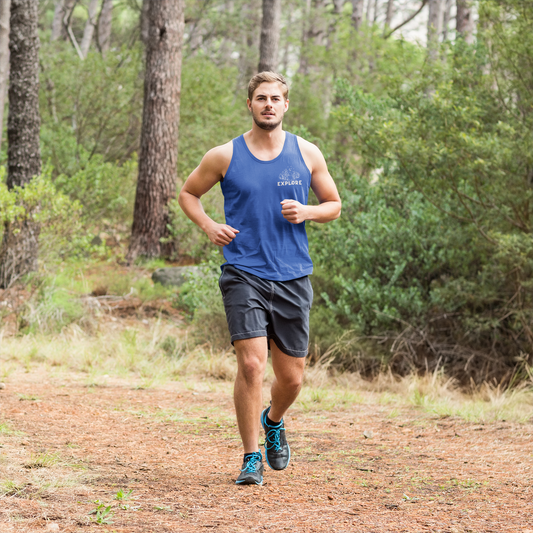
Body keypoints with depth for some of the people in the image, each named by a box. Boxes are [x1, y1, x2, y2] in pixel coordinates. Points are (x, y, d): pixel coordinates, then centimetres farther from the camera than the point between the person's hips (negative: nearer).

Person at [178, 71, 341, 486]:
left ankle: (273, 422, 40)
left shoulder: (307, 154, 5)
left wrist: (306, 212, -7)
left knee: (292, 376, 6)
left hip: (293, 277, 2)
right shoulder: (225, 156, 1)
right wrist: (209, 226, -3)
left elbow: (334, 205, 15)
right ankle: (252, 458, -4)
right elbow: (188, 193, 15)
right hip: (244, 275, -2)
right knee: (252, 363, -17)